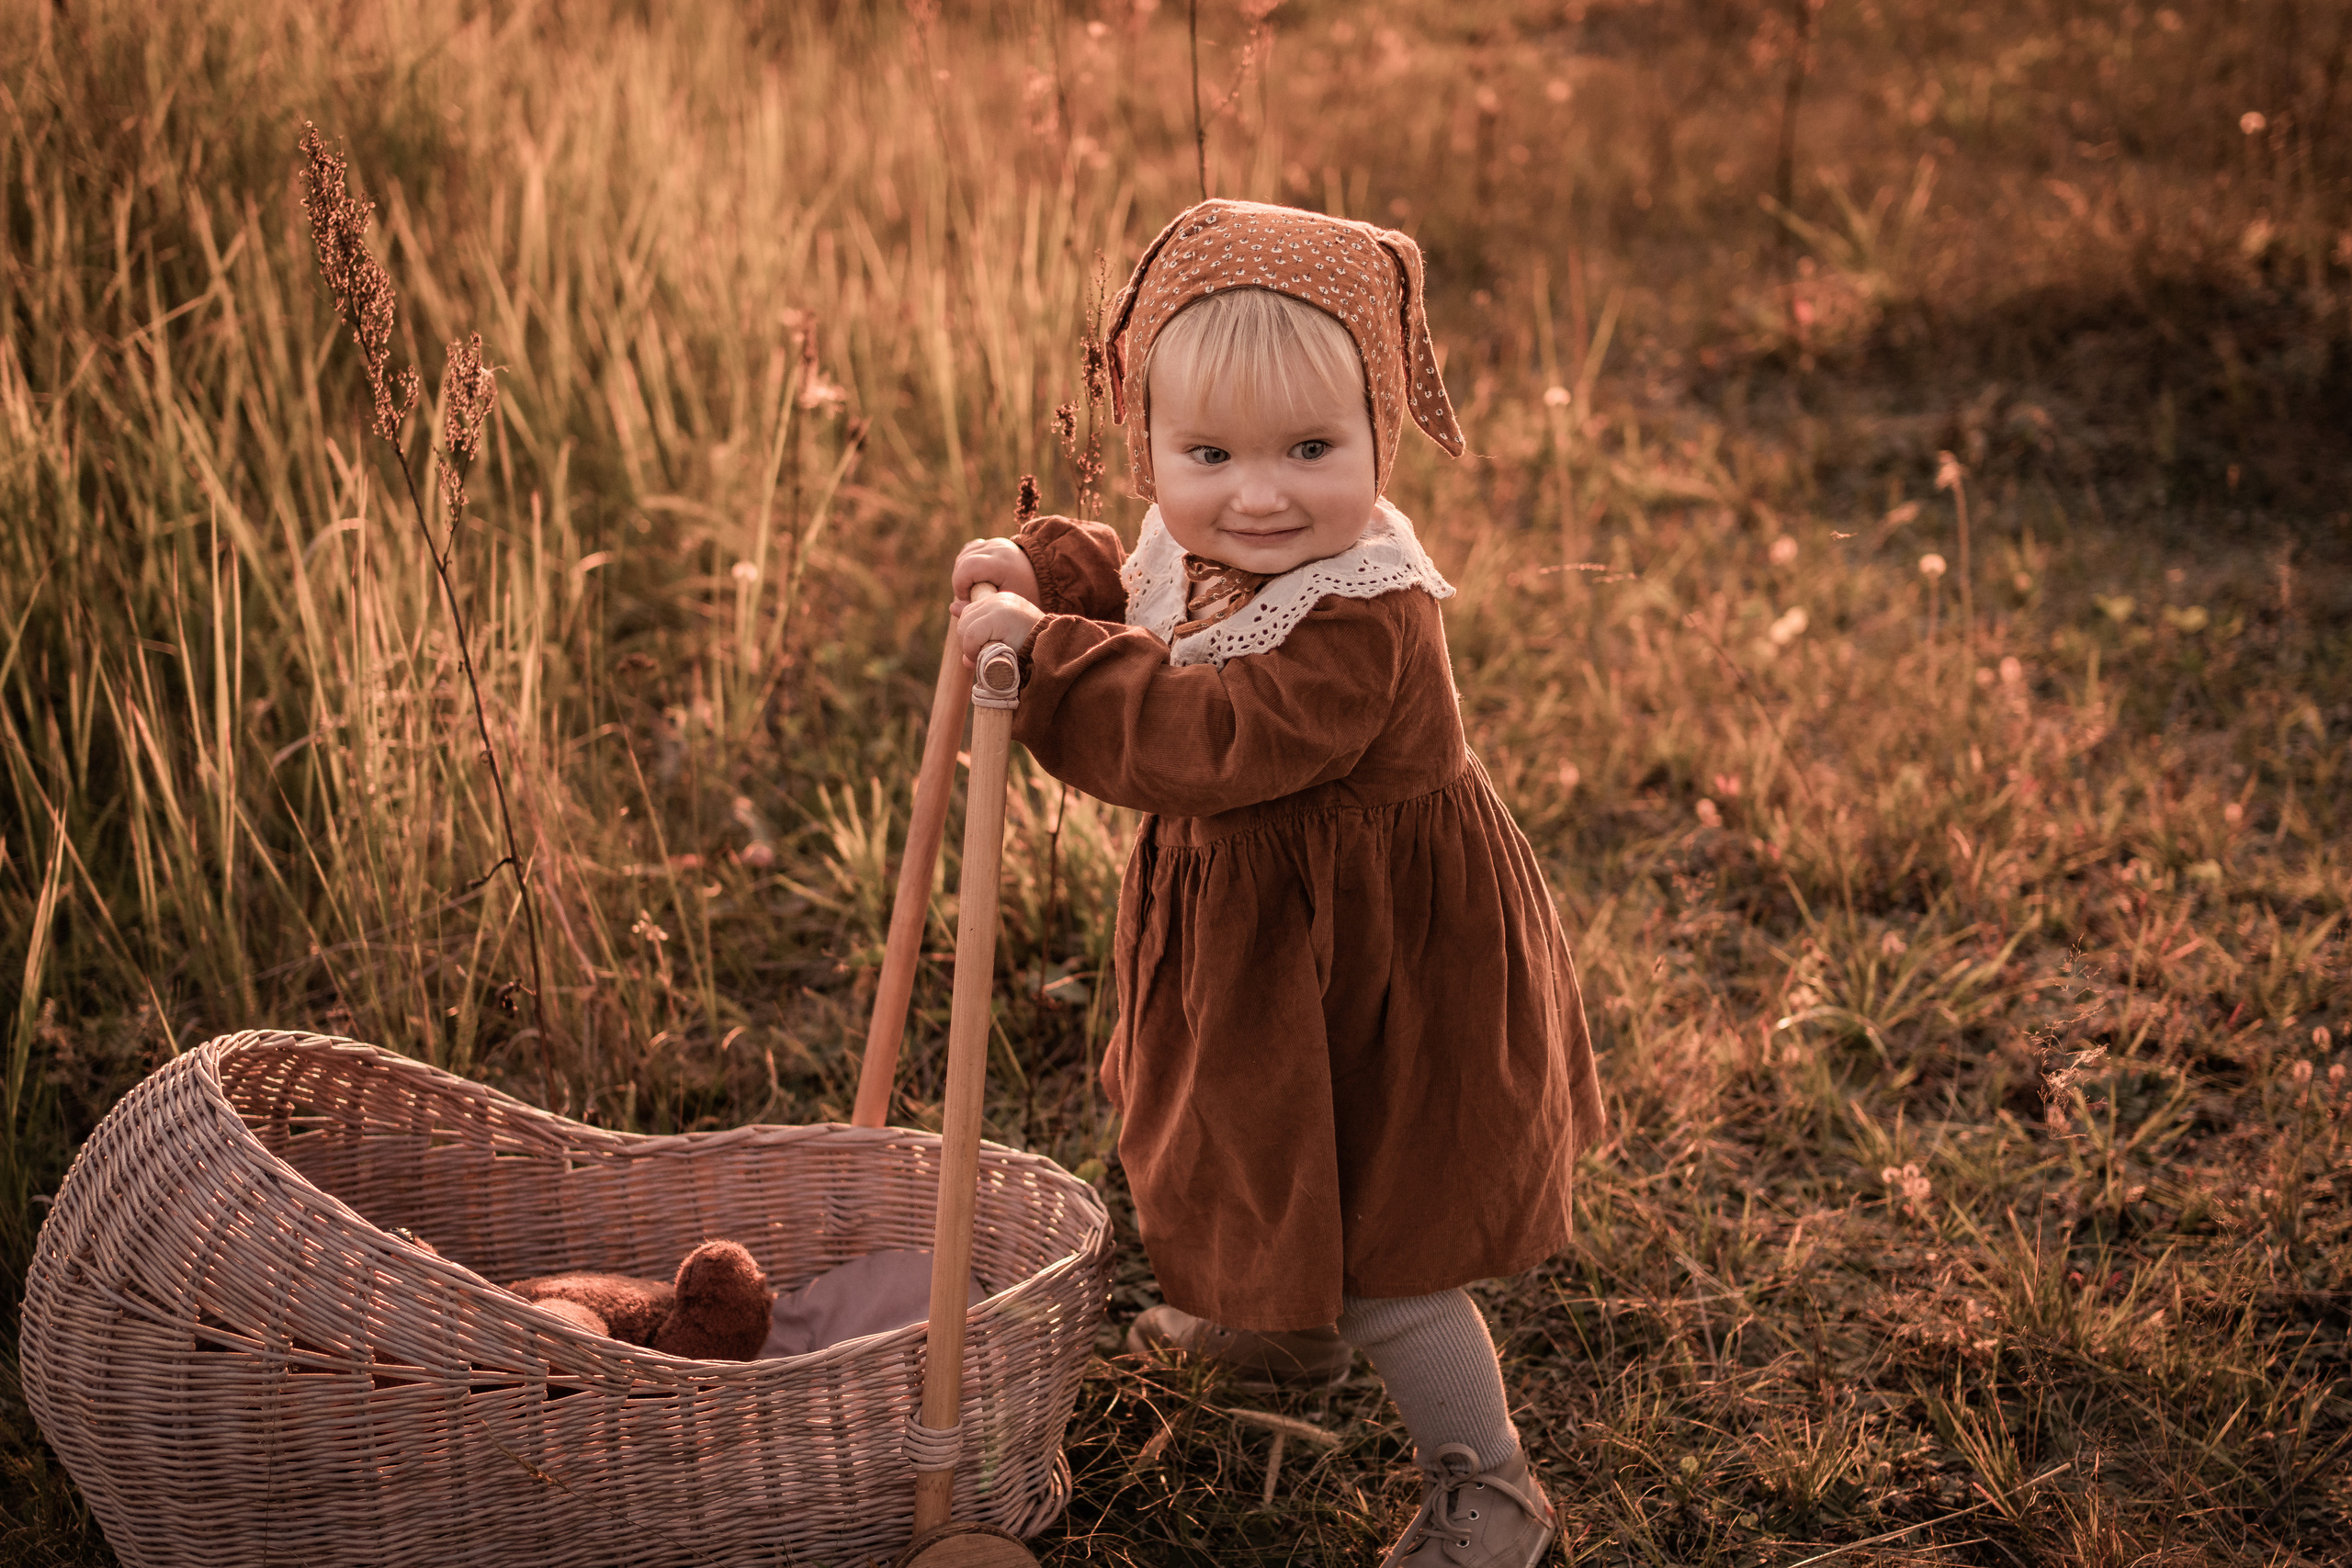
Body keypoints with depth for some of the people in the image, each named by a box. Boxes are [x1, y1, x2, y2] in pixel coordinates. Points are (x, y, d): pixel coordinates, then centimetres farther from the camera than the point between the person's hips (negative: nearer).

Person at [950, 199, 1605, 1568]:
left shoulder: (1361, 623, -35)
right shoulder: (1198, 552, -6)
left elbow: (1209, 739, -43)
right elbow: (1130, 585, 17)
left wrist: (1046, 654, -40)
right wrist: (1041, 568, -1)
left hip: (1365, 967, -9)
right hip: (1259, 937, 9)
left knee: (1375, 1241, 0)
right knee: (1274, 1160, 33)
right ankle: (1281, 1322, 62)